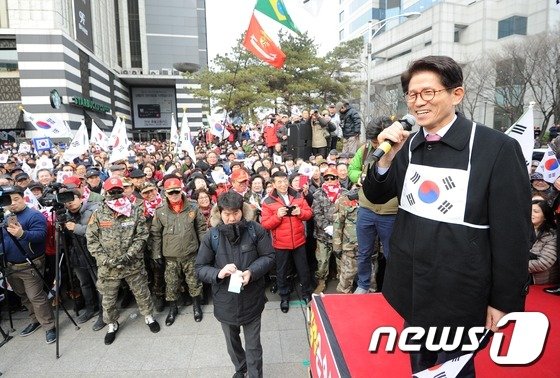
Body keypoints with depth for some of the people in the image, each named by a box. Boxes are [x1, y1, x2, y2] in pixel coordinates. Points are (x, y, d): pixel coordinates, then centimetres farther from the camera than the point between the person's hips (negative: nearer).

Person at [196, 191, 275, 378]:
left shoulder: (255, 230, -11)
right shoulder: (212, 236, -10)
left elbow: (268, 257, -4)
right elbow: (200, 268, -5)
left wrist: (251, 272, -21)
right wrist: (218, 273, -25)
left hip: (251, 299, -2)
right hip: (225, 301, 2)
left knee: (253, 345, 10)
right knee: (232, 342, 25)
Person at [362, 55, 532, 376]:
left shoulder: (497, 148, -16)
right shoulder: (409, 145, 0)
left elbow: (513, 234, -13)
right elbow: (376, 196, 7)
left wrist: (504, 301, -9)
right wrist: (387, 156, -11)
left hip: (459, 295, -5)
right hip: (413, 289, 5)